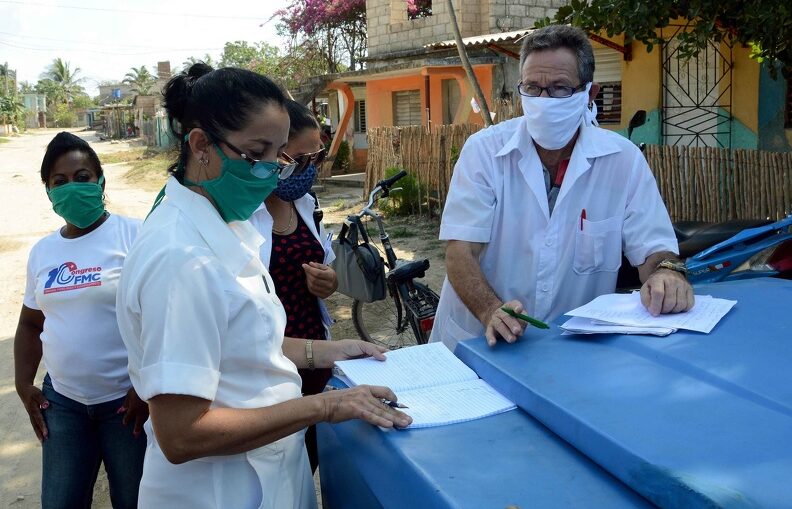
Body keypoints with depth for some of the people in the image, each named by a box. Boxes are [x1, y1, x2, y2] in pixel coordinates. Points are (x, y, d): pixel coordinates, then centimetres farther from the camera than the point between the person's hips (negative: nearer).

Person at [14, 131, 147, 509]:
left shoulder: (133, 235, -10)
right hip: (62, 401, 5)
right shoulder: (42, 251, 8)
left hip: (127, 399, -5)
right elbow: (31, 323, 19)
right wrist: (23, 384, 9)